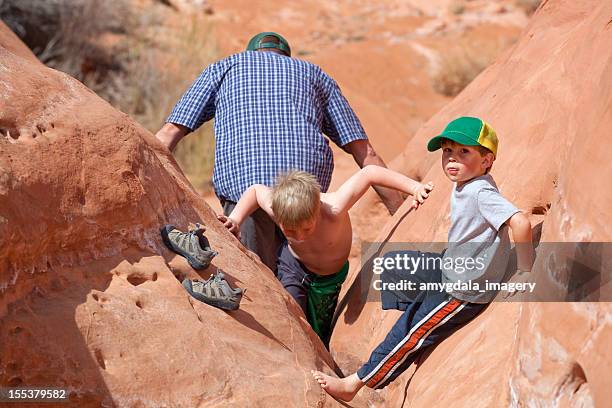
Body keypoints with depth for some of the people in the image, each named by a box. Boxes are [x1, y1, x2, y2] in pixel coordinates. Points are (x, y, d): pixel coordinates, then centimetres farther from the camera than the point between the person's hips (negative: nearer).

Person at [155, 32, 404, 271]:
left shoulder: (222, 68, 28)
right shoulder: (316, 75, 30)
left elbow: (170, 132, 17)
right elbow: (365, 154, 22)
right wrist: (402, 216, 22)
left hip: (240, 180, -1)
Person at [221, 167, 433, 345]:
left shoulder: (333, 209, -42)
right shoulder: (277, 208, -32)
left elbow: (369, 173, -34)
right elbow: (256, 190, -9)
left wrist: (415, 188, -34)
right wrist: (236, 219, -21)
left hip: (330, 279, 0)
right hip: (294, 266, 0)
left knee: (319, 339, 12)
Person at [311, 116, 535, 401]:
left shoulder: (481, 192, -26)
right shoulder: (462, 185, 3)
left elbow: (520, 222, -36)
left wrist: (525, 271, -29)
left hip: (464, 290, -10)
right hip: (450, 268, 10)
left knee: (407, 336, -3)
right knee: (390, 263, 20)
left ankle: (354, 384, 7)